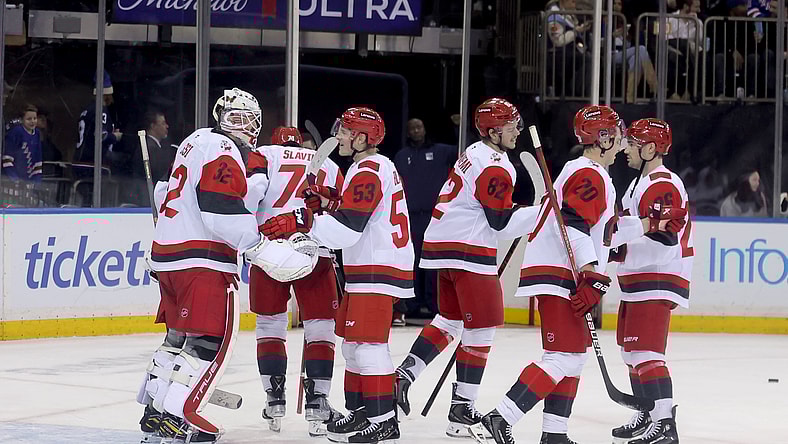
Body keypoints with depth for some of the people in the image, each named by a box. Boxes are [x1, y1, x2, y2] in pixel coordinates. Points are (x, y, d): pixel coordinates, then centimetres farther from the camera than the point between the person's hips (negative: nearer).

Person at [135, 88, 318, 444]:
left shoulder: (198, 141, 20)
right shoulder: (222, 151, -12)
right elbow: (222, 212, -23)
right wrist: (262, 250, -23)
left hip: (168, 254, 11)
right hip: (201, 259, -11)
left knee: (180, 336, 18)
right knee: (211, 339, -9)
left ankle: (155, 412, 22)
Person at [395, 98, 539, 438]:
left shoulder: (475, 154, 15)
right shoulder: (495, 168, -16)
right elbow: (501, 222, -17)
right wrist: (543, 211, -17)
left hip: (443, 243, 10)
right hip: (469, 250, -10)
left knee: (450, 319, 22)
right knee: (481, 327, -4)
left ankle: (403, 375, 13)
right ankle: (462, 409, -4)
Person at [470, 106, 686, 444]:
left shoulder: (585, 172, 22)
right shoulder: (590, 175, -11)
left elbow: (604, 231, 26)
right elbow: (576, 227, -23)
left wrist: (649, 224, 25)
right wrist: (592, 278, -26)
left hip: (563, 277, 11)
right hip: (558, 276, -11)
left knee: (575, 353, 16)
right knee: (564, 358, -15)